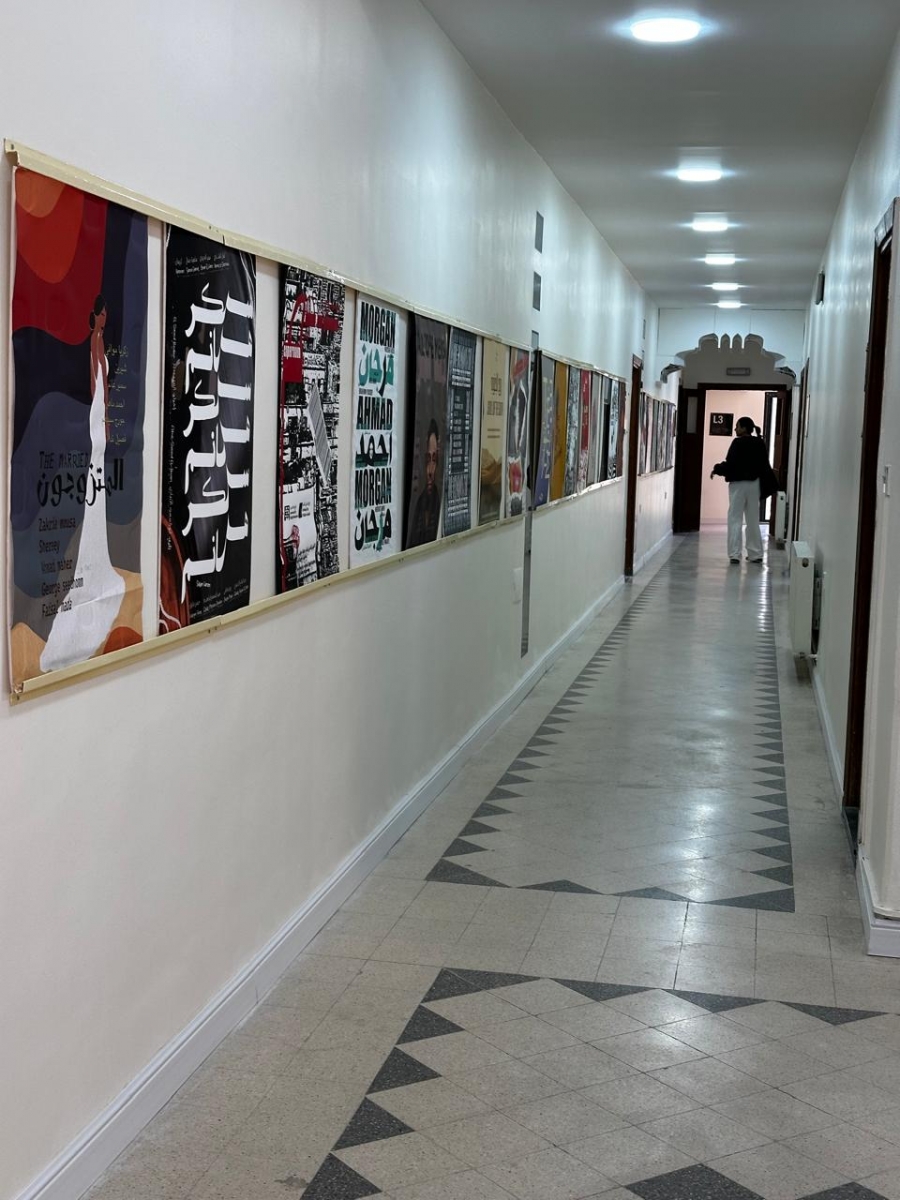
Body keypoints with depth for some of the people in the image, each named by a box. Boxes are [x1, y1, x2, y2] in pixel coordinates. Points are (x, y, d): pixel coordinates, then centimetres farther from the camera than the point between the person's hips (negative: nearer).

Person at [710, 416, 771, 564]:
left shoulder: (738, 443, -13)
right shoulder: (760, 444, 6)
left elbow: (730, 464, -16)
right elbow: (765, 466, 8)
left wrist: (716, 470, -2)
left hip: (738, 484, -6)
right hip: (754, 484, 6)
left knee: (735, 519, 0)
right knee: (753, 520, 13)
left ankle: (734, 554, -6)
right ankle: (756, 554, 16)